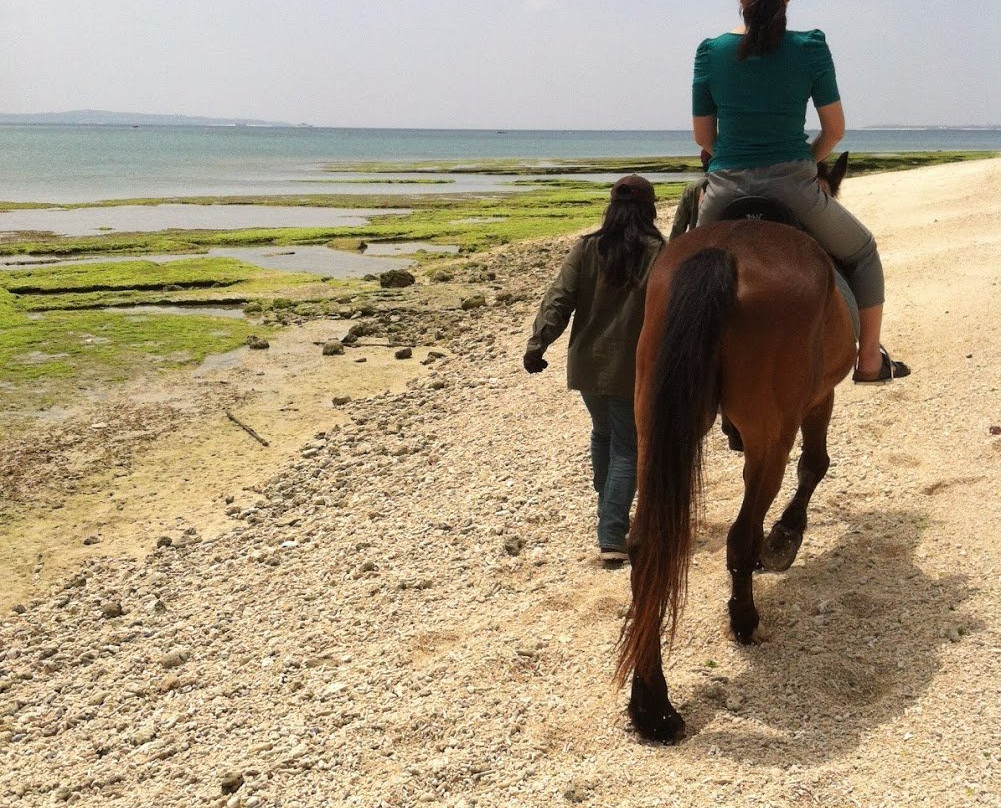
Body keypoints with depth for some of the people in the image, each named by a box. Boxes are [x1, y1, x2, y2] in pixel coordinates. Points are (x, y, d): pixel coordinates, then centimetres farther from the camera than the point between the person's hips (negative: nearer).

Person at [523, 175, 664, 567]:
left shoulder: (586, 248, -2)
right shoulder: (659, 254, -8)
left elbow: (558, 300, -9)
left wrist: (536, 344, -10)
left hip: (588, 365, 3)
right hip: (633, 369, -3)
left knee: (603, 435, 24)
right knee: (627, 448, 4)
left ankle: (610, 516, 37)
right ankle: (611, 538, -4)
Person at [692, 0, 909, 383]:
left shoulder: (710, 51, -1)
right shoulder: (811, 48, -4)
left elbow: (702, 135, 5)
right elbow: (835, 129, 2)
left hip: (727, 187, 1)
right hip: (794, 186, -1)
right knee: (862, 253, 24)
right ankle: (870, 360, 26)